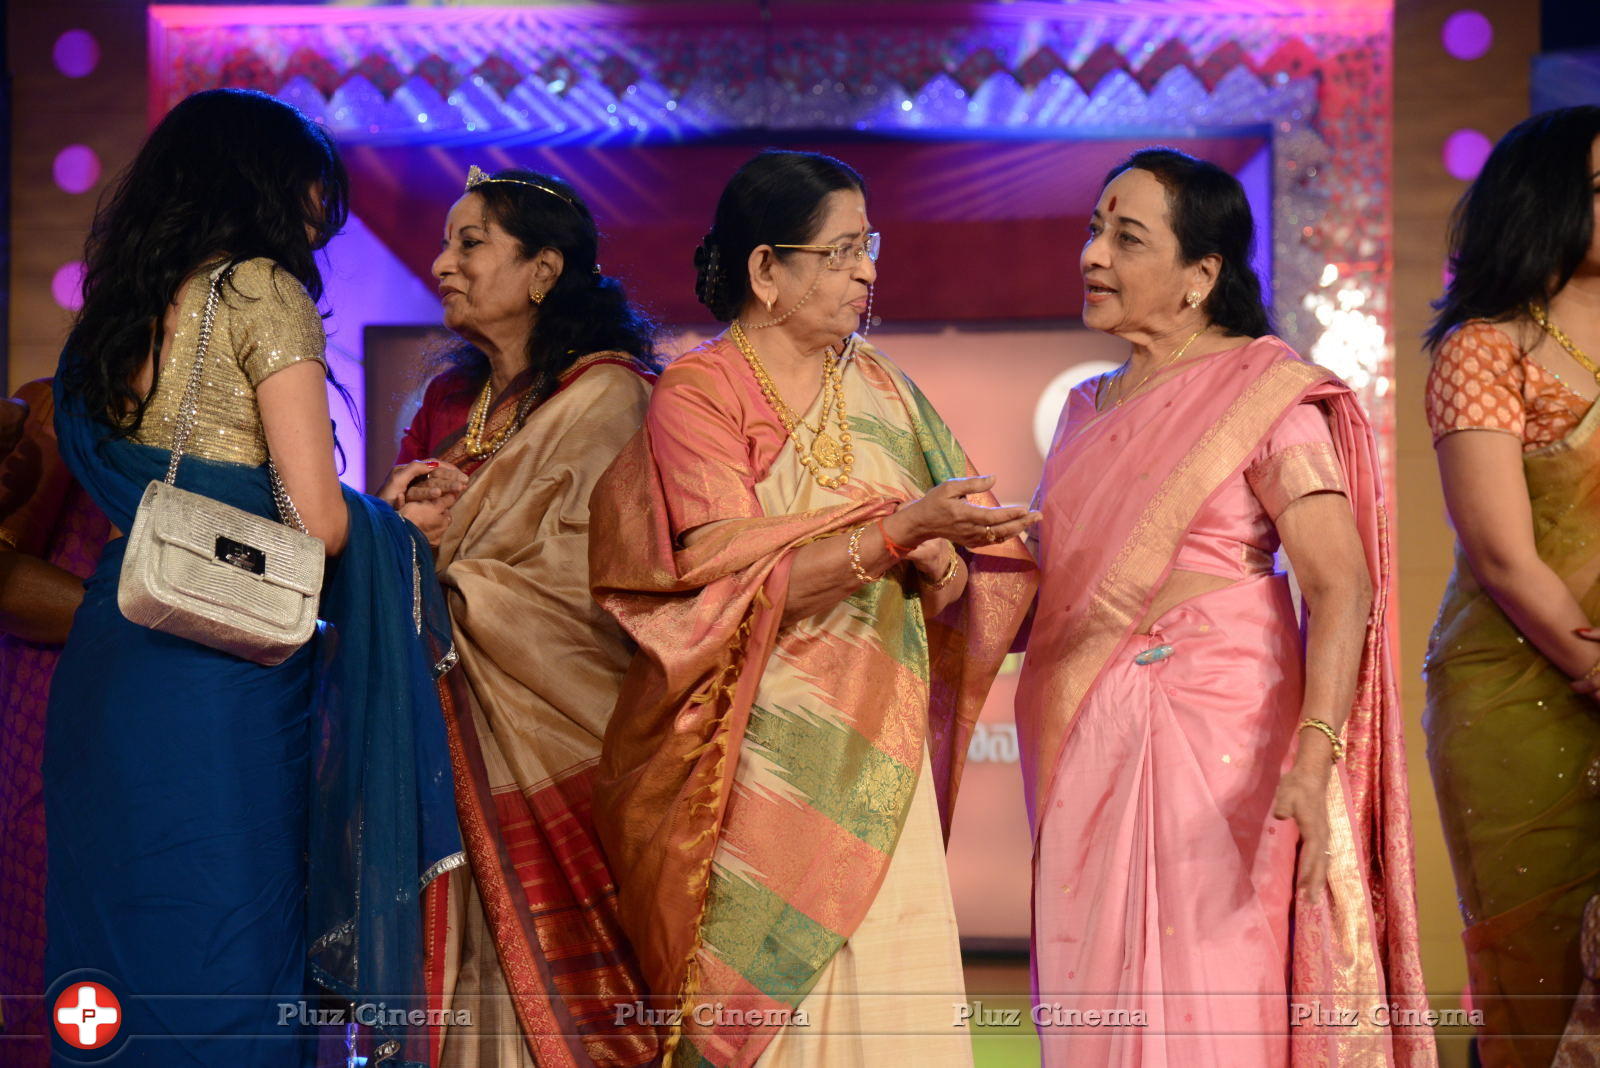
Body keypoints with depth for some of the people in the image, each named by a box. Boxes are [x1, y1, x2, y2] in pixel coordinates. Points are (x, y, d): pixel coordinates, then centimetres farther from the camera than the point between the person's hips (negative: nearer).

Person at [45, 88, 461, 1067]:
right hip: (225, 676, -7)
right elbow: (319, 521, -12)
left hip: (108, 653, 7)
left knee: (123, 938, 11)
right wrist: (390, 521, 11)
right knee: (228, 965, -2)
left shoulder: (120, 306, 16)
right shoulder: (261, 289, -5)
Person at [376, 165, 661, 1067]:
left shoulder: (605, 393, -5)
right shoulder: (449, 401, 17)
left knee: (551, 972, -6)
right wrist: (409, 517, -6)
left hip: (547, 722, -6)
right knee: (465, 963, 3)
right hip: (455, 726, 6)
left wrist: (445, 555, -6)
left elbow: (575, 572, -12)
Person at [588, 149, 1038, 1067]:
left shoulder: (879, 389, 12)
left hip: (873, 767, 4)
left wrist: (942, 570, -14)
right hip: (756, 770, -4)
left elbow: (972, 584, 9)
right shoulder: (697, 395, -3)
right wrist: (899, 529, -22)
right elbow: (730, 582, -15)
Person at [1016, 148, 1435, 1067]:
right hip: (1087, 746, 6)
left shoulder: (1264, 392, -5)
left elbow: (1342, 585, -14)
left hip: (1215, 739, -6)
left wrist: (1314, 759, -26)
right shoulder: (1087, 409, 17)